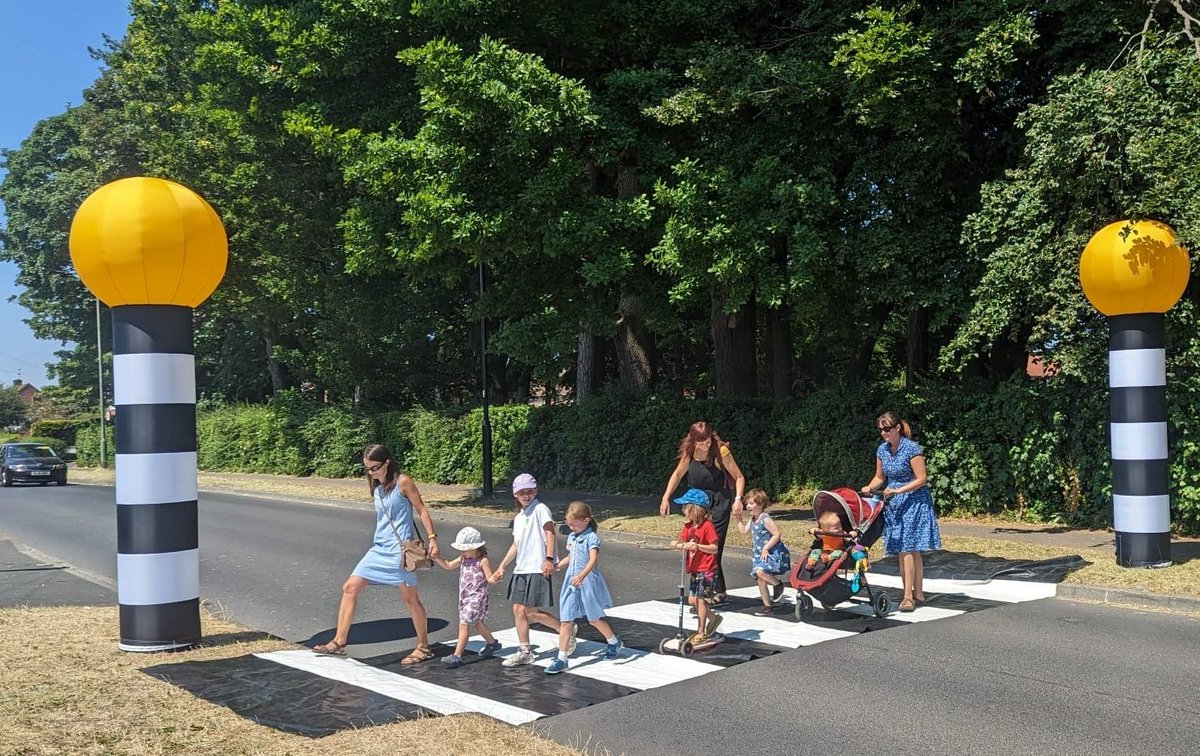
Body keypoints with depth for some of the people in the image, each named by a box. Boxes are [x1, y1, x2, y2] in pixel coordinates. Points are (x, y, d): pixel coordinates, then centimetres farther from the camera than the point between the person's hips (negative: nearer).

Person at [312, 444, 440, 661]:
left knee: (410, 598, 0)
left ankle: (424, 647, 15)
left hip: (401, 549, -7)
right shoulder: (376, 488, 12)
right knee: (350, 587, 0)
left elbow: (422, 510, -7)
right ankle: (339, 642, 6)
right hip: (379, 549, 7)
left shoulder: (403, 482, -8)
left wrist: (432, 539, -13)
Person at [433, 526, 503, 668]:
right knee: (476, 623, 22)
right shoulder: (463, 558, 8)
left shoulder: (483, 561, -13)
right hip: (464, 597, 9)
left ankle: (457, 656, -17)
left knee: (464, 623, -15)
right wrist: (435, 557, 6)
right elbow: (448, 566, 17)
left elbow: (489, 577, -15)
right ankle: (492, 643, 44)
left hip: (477, 598, -9)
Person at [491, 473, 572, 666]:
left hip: (537, 569, -8)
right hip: (521, 569, 8)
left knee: (532, 612, -7)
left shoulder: (540, 509, -6)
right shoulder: (518, 517, 18)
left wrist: (549, 559, -23)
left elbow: (550, 533, -14)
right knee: (518, 610, 5)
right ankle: (524, 652, 14)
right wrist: (501, 567, 19)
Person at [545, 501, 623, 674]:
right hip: (571, 582, 6)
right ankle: (562, 659, 2)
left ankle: (614, 643, 36)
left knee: (594, 619, 11)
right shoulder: (571, 537, 10)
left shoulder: (591, 537, -13)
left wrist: (582, 575, -43)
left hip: (587, 582, -6)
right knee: (565, 621, -1)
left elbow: (593, 560, -27)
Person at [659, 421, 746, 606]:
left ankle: (717, 592, -3)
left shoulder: (721, 451, -15)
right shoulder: (689, 451, -1)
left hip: (719, 502, -5)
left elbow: (738, 477, -9)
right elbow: (678, 474, 11)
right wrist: (665, 498, 5)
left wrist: (738, 499, -23)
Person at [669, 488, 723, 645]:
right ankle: (713, 618, 30)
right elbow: (681, 542, 4)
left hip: (707, 570, -8)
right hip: (695, 569, 8)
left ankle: (701, 633, 7)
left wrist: (698, 546, -28)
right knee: (692, 599, 10)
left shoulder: (707, 526, -17)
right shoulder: (688, 526, 7)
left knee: (700, 599, -3)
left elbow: (714, 548, -17)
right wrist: (677, 544, -18)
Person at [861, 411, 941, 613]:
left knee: (909, 549, -11)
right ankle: (917, 594, 13)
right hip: (893, 504, 7)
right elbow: (880, 477, 15)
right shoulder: (882, 450, 6)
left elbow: (921, 479, -14)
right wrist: (869, 488, -4)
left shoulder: (912, 449, -14)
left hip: (914, 501, -6)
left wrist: (898, 490, -21)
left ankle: (909, 596, -9)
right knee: (902, 551, 5)